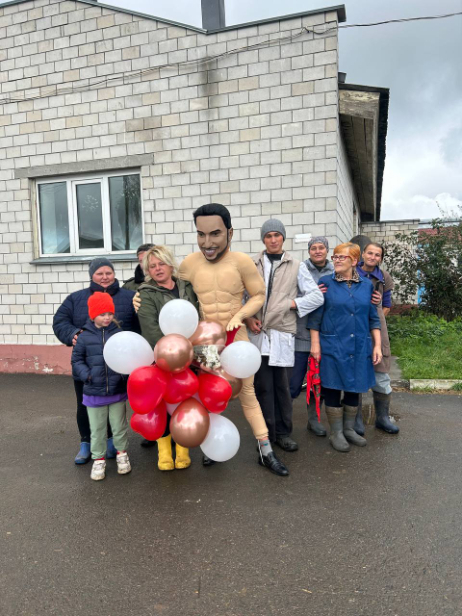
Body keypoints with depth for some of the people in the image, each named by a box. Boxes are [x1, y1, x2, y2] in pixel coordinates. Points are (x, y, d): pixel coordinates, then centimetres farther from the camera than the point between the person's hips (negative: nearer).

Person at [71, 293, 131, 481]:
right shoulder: (85, 336, -6)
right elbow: (77, 360, 1)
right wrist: (87, 375, -12)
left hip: (117, 390, 0)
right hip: (94, 392, 0)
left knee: (119, 425, 15)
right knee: (97, 428, 14)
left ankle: (122, 453, 37)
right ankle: (98, 459, 31)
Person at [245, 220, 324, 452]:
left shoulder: (296, 267, 7)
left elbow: (317, 296, 4)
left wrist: (290, 304, -5)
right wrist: (247, 317, -2)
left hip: (282, 334, 0)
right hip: (258, 333, 1)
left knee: (282, 386, 7)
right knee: (263, 386, 6)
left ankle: (283, 433, 22)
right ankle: (266, 434, 19)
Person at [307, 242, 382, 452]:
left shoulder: (367, 285, 7)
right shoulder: (326, 283, -1)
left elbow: (373, 318, 11)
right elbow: (315, 316, -1)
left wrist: (377, 345, 5)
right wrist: (315, 344, -6)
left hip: (359, 348, 3)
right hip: (333, 347, -3)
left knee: (354, 388, 11)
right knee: (333, 389, 3)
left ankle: (349, 429, 28)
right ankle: (336, 433, 18)